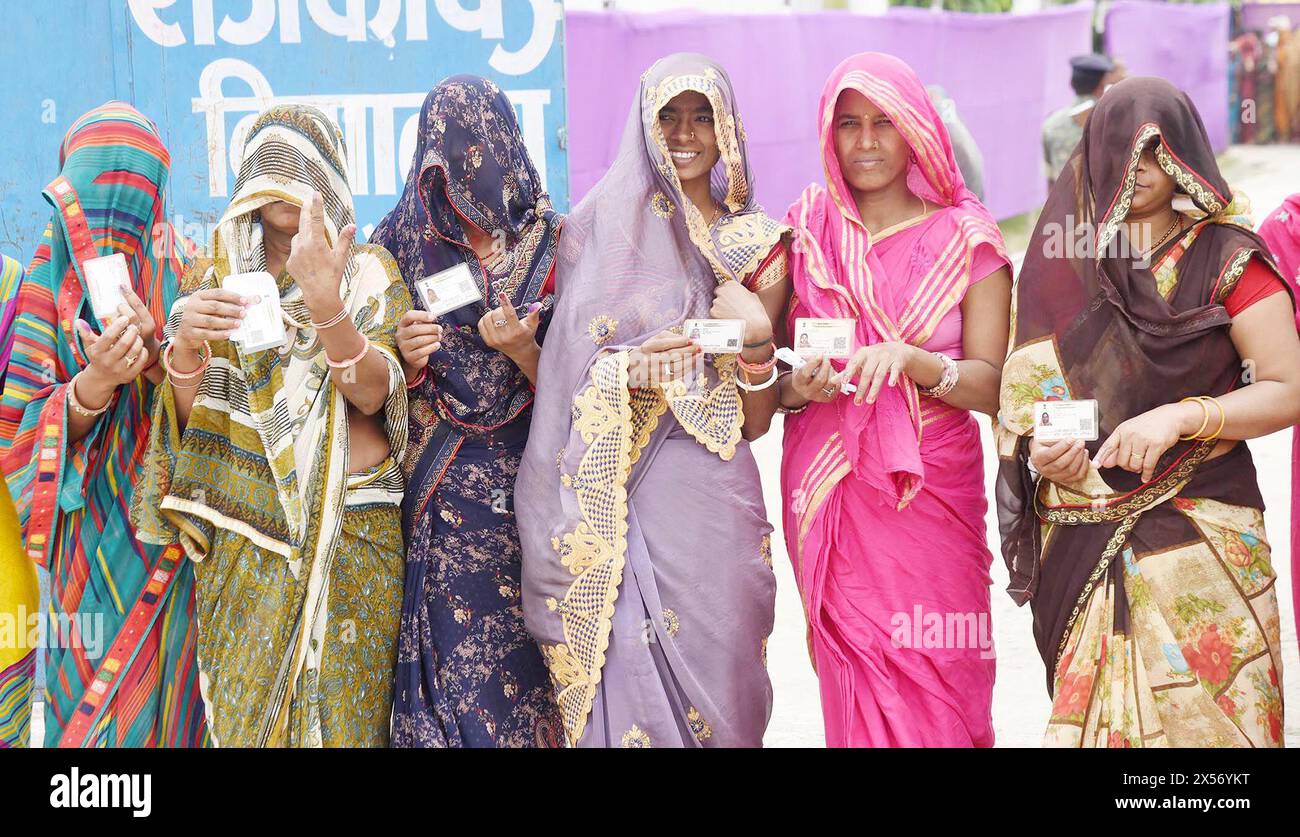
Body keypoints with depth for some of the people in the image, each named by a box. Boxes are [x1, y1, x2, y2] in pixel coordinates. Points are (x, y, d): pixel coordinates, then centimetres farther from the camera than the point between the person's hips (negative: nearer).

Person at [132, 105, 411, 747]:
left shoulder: (368, 272, 2)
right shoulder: (219, 277, 10)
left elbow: (372, 394, -14)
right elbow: (189, 416, 1)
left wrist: (327, 304, -31)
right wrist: (185, 345, -20)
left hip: (343, 540, -2)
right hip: (241, 543, 2)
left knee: (335, 709, -2)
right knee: (243, 711, 3)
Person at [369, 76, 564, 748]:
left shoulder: (551, 247, 2)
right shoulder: (403, 244, 6)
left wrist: (522, 351, -15)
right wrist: (406, 361, -11)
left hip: (522, 485, -1)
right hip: (430, 500, 1)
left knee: (514, 664, -3)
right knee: (444, 659, -4)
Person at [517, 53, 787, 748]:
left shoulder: (756, 246, 8)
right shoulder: (599, 223, 6)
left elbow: (754, 423, 7)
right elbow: (564, 369, 4)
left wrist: (758, 341, -10)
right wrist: (630, 371, -13)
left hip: (709, 493, 1)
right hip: (613, 493, -1)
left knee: (710, 675, 1)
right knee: (623, 672, -4)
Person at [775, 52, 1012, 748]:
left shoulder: (964, 238, 1)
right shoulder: (806, 232, 7)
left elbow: (992, 386, -3)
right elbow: (772, 381, 11)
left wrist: (912, 361, -21)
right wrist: (798, 388, -12)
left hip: (932, 491, -1)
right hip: (828, 491, 1)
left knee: (933, 679, -3)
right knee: (854, 679, 1)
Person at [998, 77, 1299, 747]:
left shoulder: (1227, 259, -2)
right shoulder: (1060, 261, 7)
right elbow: (1022, 391, 10)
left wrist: (1178, 418, -19)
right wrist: (1037, 447, -11)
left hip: (1196, 535, -2)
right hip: (1079, 542, 3)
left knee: (1196, 717, -2)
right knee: (1092, 715, 4)